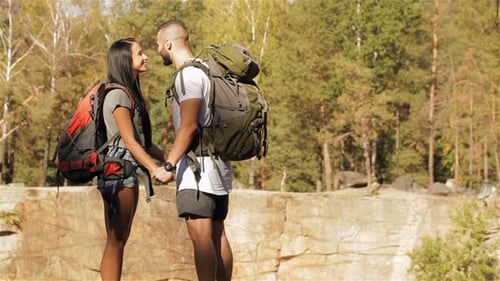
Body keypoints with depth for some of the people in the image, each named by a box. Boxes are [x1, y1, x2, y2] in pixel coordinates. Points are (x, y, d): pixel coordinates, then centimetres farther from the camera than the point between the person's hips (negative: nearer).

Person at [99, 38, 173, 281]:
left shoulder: (131, 93, 18)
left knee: (121, 240, 9)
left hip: (129, 172, 10)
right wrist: (155, 169, -29)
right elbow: (129, 141, -20)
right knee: (115, 241, -8)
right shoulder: (118, 94, -12)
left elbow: (143, 141, 18)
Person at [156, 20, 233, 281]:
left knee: (200, 234, -14)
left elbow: (189, 126, -20)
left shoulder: (189, 74, -12)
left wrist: (168, 164, -21)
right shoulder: (205, 71, 18)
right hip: (218, 167, 10)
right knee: (217, 235, 9)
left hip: (198, 166, -10)